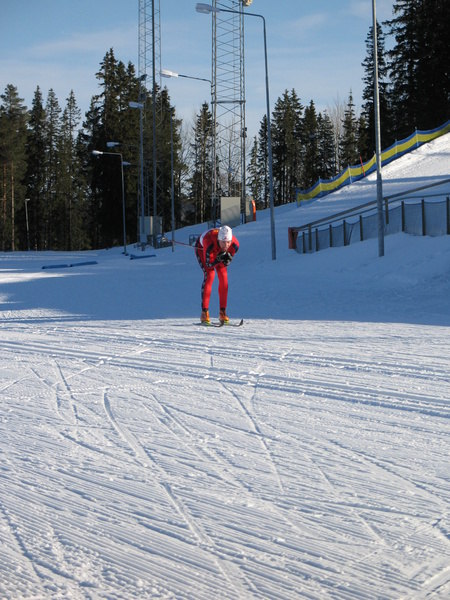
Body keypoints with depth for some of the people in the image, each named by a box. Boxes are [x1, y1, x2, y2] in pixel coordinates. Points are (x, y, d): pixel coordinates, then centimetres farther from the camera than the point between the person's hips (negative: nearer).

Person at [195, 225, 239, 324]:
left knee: (223, 276, -10)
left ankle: (222, 312, -2)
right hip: (201, 248, -4)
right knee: (209, 275, -21)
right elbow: (209, 264, -33)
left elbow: (226, 263, -17)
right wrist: (219, 259, -49)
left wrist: (227, 259, -39)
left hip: (218, 251, 4)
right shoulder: (210, 244, -45)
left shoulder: (235, 245, -33)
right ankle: (204, 313, -19)